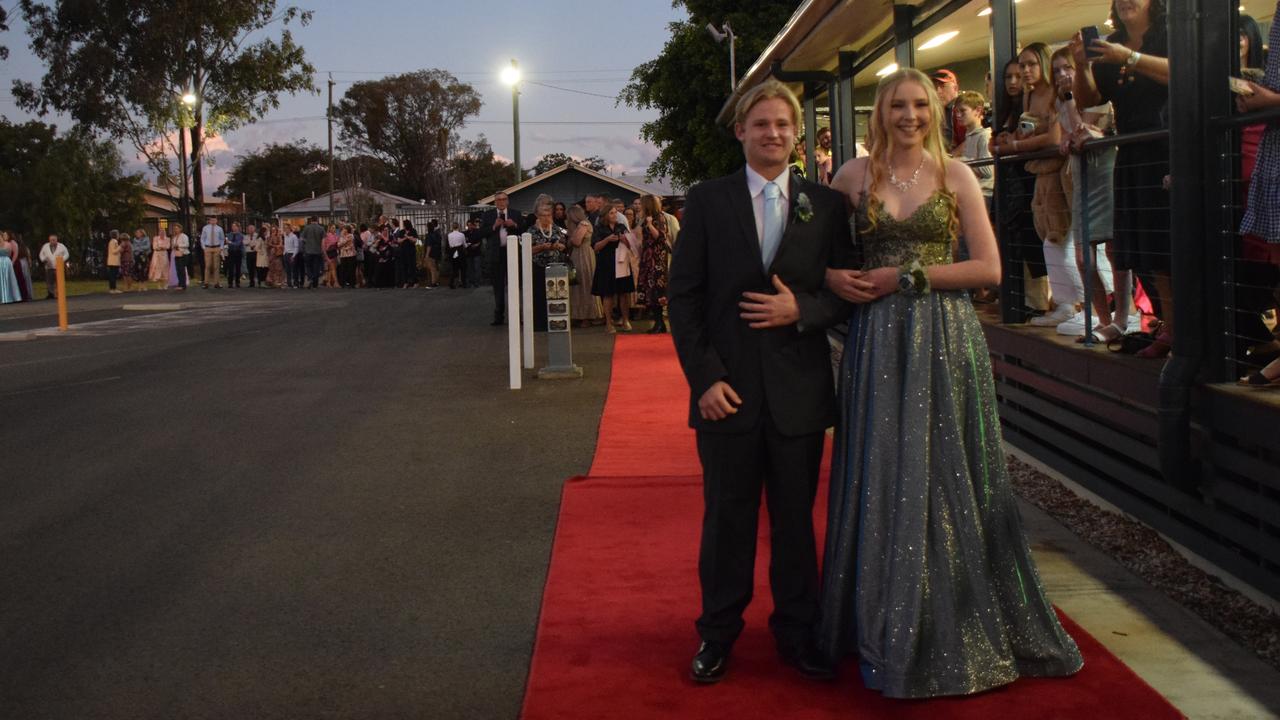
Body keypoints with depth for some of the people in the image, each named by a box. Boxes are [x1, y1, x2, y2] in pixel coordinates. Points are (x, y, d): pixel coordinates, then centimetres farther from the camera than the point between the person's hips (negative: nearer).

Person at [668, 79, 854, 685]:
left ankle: (797, 634, 25)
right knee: (727, 517, 8)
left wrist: (802, 309, -13)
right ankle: (718, 634, 23)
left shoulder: (826, 204, 6)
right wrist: (705, 377, -8)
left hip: (799, 390, 1)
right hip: (727, 388, -1)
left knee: (796, 519, 10)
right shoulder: (707, 201, 3)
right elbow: (683, 295, 0)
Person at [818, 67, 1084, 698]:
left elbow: (989, 268, -2)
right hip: (878, 343, 1)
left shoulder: (955, 174, 4)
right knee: (883, 480, 3)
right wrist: (834, 278, -6)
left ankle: (958, 630, 19)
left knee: (949, 478, 3)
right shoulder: (855, 175, 7)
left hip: (946, 338, -1)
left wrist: (909, 276, -9)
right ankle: (889, 631, 16)